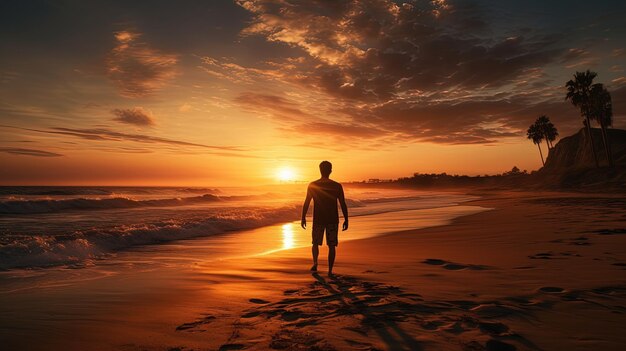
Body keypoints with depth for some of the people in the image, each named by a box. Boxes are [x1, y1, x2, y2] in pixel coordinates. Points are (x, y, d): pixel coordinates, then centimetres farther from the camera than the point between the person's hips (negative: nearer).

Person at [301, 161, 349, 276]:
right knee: (331, 246, 9)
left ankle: (315, 263, 2)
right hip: (333, 220, 0)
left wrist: (303, 218, 9)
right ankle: (330, 271, 9)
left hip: (318, 219, 0)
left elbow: (306, 203, -2)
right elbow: (343, 205, -3)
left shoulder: (312, 185, -4)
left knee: (315, 243, 20)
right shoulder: (337, 186, -4)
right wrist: (346, 220, 5)